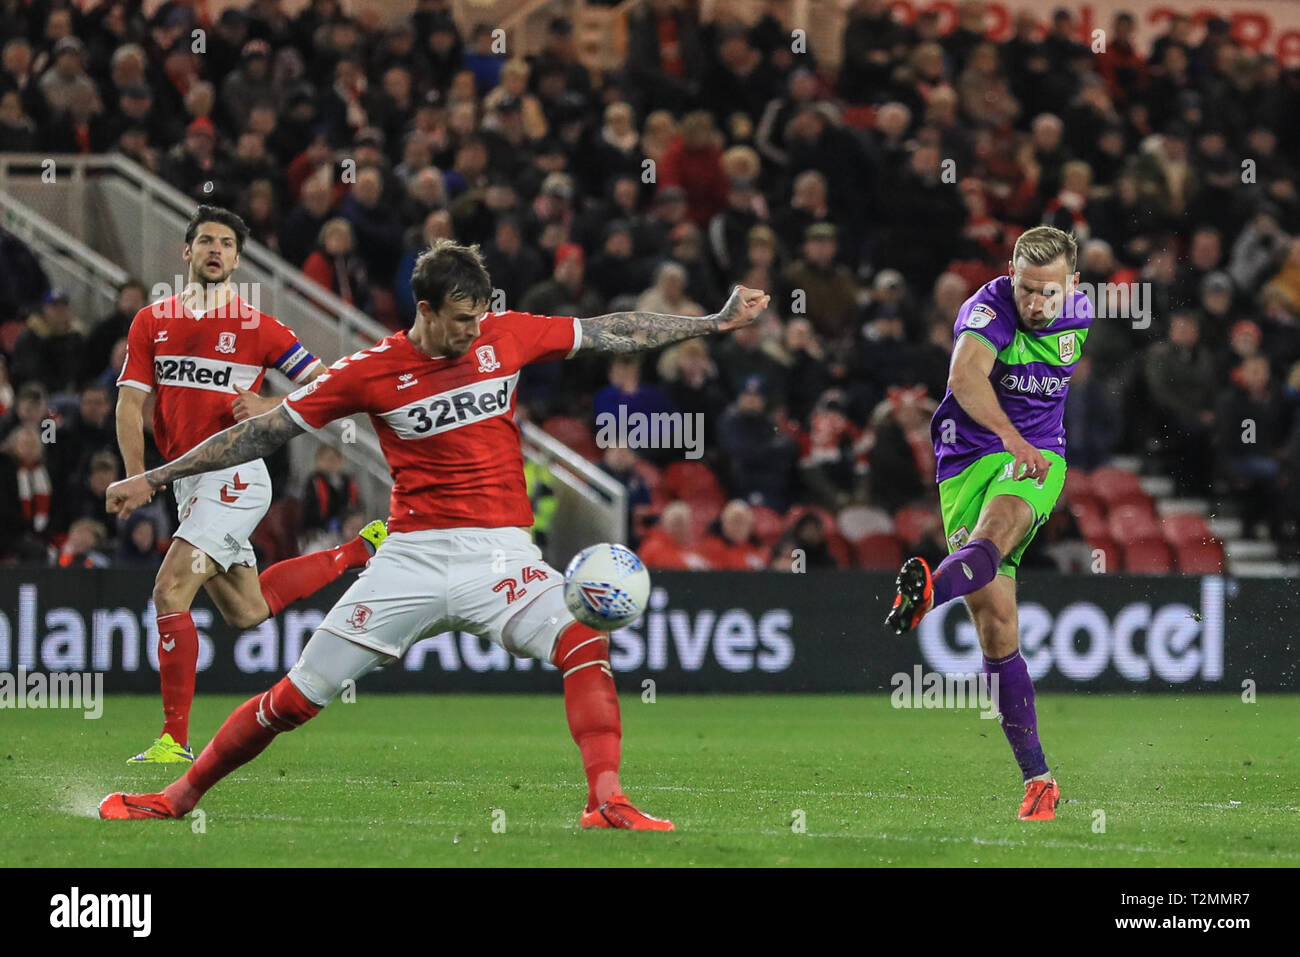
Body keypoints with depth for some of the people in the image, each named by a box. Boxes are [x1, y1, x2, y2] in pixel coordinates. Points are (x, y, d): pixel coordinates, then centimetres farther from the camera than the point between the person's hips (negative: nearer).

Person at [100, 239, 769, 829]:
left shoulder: (506, 336, 3)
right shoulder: (372, 371, -3)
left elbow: (612, 334, 13)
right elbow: (264, 431, 3)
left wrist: (715, 322, 13)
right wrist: (155, 479, 4)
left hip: (501, 554, 1)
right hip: (412, 556, -1)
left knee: (584, 644, -27)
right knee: (295, 699, -1)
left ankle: (606, 804, -28)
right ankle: (178, 799, 15)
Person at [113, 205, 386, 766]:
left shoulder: (257, 328, -3)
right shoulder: (152, 322, 8)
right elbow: (131, 404, 4)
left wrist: (273, 409, -14)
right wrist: (137, 477, -9)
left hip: (234, 475, -7)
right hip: (187, 481, 7)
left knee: (170, 591, -19)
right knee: (246, 612, 16)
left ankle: (175, 737, -13)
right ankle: (360, 551, 36)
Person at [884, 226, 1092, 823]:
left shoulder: (1080, 315, 4)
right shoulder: (991, 305, -12)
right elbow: (965, 376, -31)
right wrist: (1012, 437, -43)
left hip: (1037, 461, 1)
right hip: (968, 460, -1)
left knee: (995, 529, -36)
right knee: (995, 625, -6)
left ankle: (927, 593, -69)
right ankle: (1037, 779, -1)